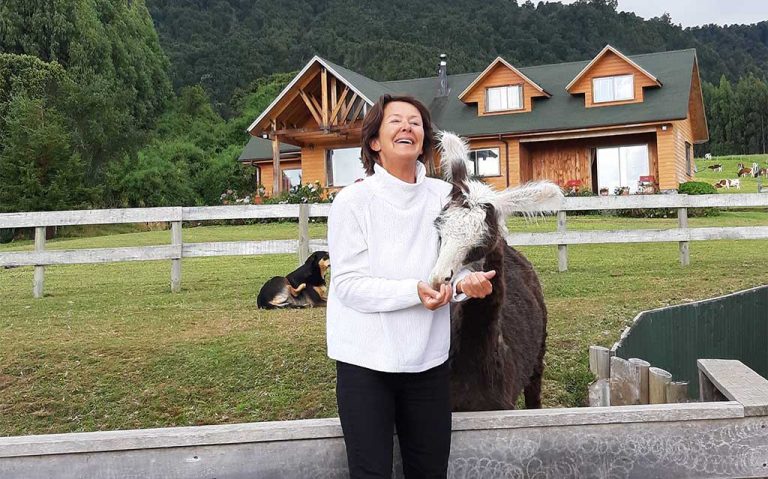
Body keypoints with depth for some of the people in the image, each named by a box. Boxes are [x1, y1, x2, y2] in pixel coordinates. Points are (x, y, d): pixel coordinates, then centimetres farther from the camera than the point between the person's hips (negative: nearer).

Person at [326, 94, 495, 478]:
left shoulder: (444, 196, 1)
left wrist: (464, 282, -16)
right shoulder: (354, 200, -9)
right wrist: (414, 291, -25)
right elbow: (348, 284, -14)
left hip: (428, 357, 4)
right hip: (366, 359, -3)